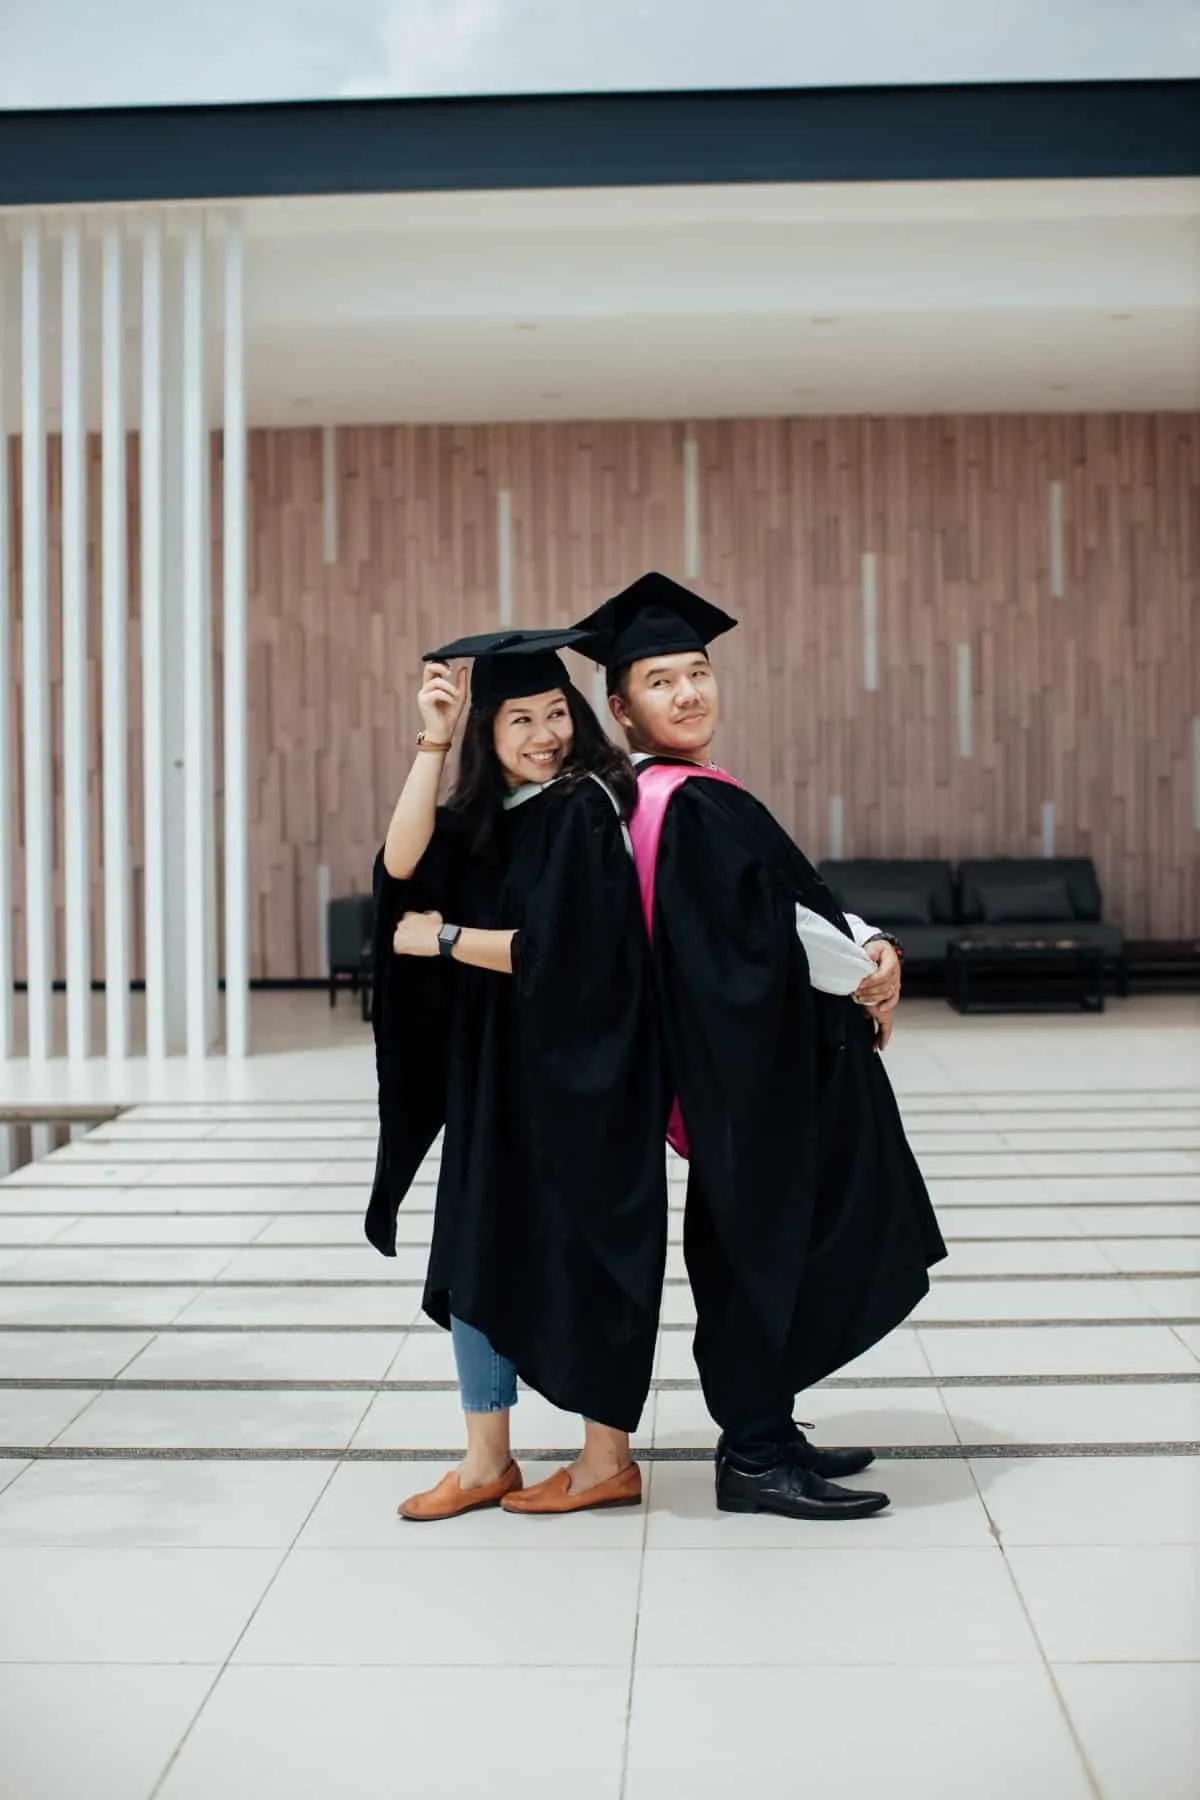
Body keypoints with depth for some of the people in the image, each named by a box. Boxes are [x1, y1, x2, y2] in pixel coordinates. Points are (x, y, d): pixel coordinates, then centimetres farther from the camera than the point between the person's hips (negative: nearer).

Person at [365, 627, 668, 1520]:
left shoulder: (583, 808, -12)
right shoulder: (484, 816, 9)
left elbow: (550, 949, -19)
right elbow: (403, 863, -9)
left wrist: (442, 938, -8)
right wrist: (433, 742, -13)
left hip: (575, 1075, -7)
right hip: (491, 1073, 7)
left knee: (579, 1256, 3)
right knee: (478, 1253, 9)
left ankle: (608, 1461, 18)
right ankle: (487, 1461, 20)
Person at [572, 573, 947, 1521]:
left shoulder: (692, 797, 14)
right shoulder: (693, 807, -17)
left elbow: (794, 894, 13)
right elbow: (764, 924, -21)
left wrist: (867, 945, -2)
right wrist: (862, 972, -7)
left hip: (769, 1064, 10)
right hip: (755, 1069, -10)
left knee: (758, 1254, 16)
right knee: (766, 1247, -3)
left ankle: (762, 1433, 26)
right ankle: (756, 1457, 6)